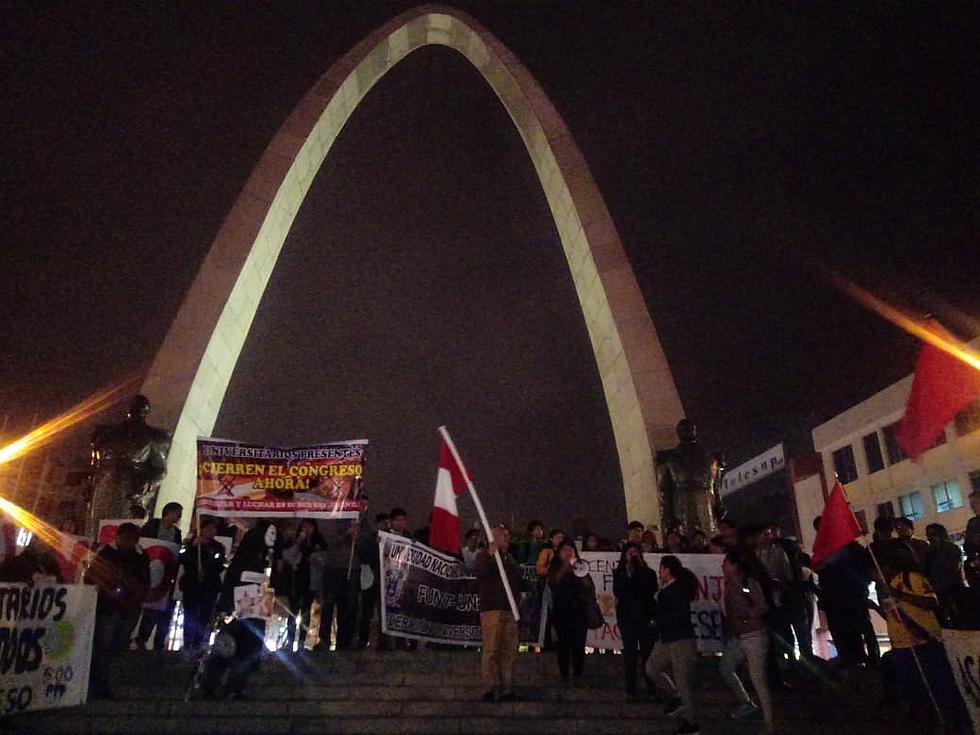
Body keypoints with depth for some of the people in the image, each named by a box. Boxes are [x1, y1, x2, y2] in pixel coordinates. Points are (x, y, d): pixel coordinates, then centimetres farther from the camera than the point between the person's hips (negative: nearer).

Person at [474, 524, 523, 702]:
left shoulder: (510, 559, 24)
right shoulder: (485, 555, 1)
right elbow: (479, 572, -19)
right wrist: (491, 555, -27)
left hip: (510, 610, 7)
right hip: (492, 609, -7)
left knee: (509, 652, 5)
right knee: (491, 651, -9)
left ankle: (506, 690, 11)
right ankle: (489, 690, -4)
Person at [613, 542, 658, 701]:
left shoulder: (648, 573, 6)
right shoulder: (619, 573, 7)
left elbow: (651, 590, -12)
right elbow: (617, 592, -6)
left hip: (645, 617, 0)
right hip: (626, 617, 1)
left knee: (648, 652, -3)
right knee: (629, 654, 2)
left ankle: (652, 688, 8)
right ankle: (630, 691, 8)